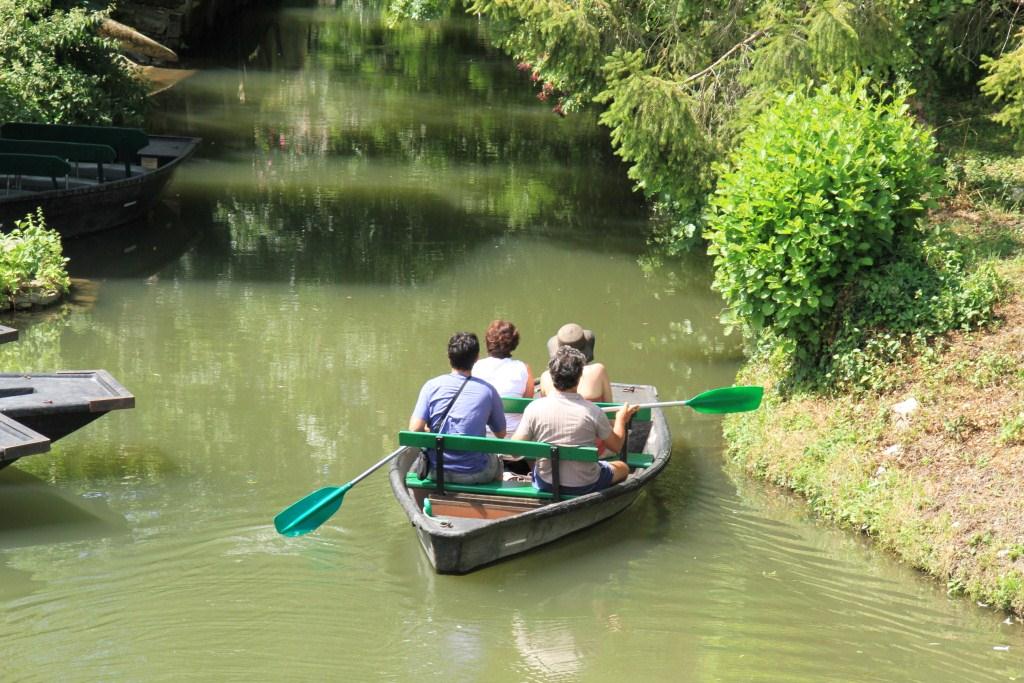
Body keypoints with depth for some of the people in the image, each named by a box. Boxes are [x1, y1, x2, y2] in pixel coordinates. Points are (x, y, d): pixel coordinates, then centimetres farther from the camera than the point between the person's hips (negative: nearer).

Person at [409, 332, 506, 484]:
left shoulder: (432, 386, -6)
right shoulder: (487, 391, -7)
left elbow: (415, 429, -11)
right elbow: (501, 434, 4)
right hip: (475, 474, -1)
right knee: (497, 464, 33)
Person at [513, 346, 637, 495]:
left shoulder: (534, 408, -17)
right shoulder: (592, 411, -21)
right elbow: (616, 446, -5)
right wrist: (621, 420, 15)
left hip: (545, 485, 2)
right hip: (584, 487, -2)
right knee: (622, 467, 26)